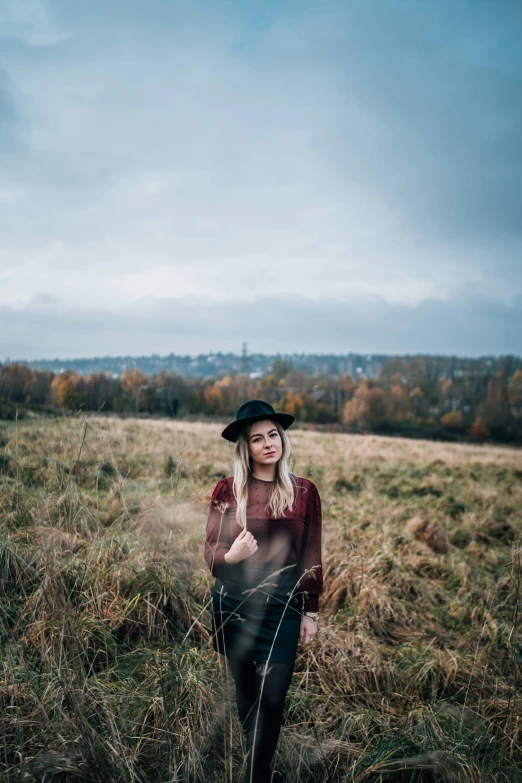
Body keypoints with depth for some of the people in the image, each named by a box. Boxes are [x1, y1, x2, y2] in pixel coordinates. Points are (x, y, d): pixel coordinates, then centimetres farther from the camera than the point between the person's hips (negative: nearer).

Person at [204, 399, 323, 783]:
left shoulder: (304, 491, -3)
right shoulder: (228, 490, -4)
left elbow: (311, 557, 2)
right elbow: (210, 550, -2)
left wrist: (311, 612, 4)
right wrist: (230, 555, -25)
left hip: (282, 606, -1)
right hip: (233, 603, 1)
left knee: (271, 697, -4)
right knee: (246, 691, 15)